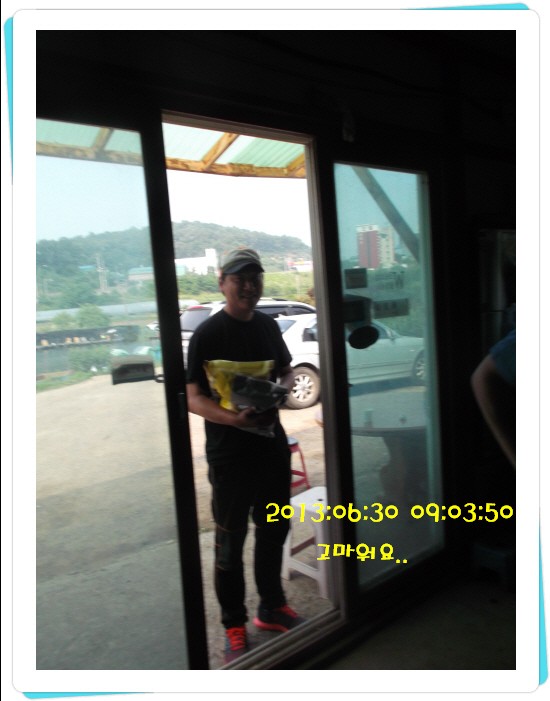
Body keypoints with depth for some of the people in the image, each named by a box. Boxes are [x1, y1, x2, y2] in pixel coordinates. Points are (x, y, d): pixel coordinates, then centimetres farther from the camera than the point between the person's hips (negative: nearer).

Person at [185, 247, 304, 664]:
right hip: (230, 453, -6)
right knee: (231, 541, 9)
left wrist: (283, 388, -6)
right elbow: (194, 398, -14)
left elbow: (287, 371, 17)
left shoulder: (268, 326, 6)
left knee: (274, 530, 19)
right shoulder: (208, 333, -12)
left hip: (272, 445, 6)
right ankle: (234, 626, 29)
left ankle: (272, 608, 41)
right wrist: (233, 418, -32)